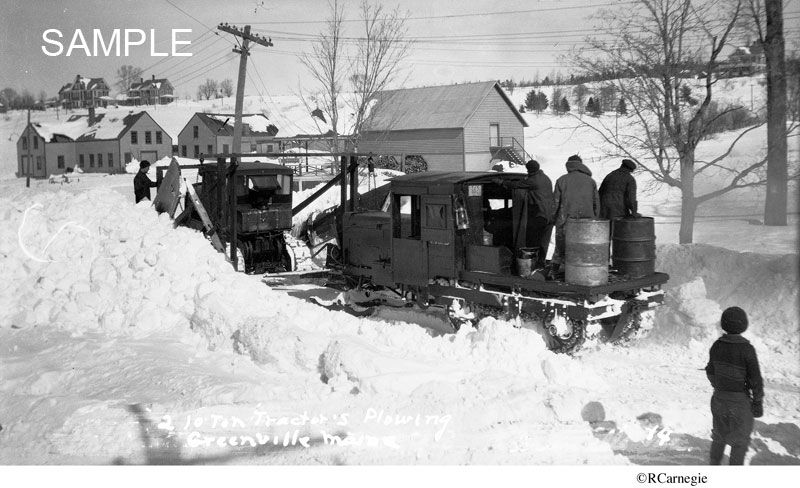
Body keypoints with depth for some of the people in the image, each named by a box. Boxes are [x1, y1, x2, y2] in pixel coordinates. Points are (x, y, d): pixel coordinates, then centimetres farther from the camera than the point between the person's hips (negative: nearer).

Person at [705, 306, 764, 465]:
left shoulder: (717, 345, -8)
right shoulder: (747, 349, -23)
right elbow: (756, 380, -17)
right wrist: (758, 403, -4)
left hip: (719, 398, 4)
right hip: (740, 400, -4)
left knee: (720, 434, 24)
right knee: (740, 439, 14)